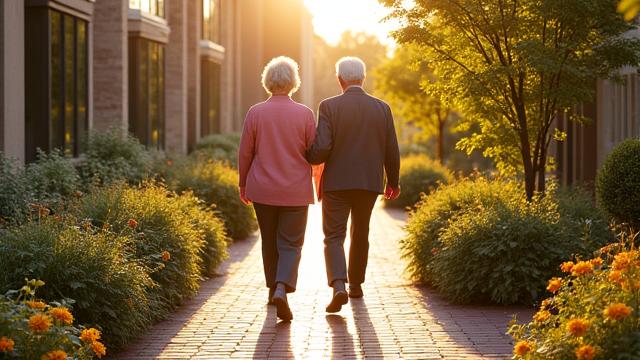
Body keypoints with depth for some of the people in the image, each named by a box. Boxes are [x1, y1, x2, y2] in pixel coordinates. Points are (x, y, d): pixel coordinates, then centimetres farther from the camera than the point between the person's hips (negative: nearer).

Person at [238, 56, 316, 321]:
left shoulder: (255, 113, -5)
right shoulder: (305, 114, -8)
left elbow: (245, 153, -1)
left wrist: (243, 184, 12)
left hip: (262, 190, 2)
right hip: (295, 192, -2)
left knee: (269, 241, 18)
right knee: (291, 244, 3)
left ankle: (273, 288, 29)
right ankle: (283, 289, -17)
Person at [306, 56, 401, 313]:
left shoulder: (329, 106, -8)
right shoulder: (382, 108, 1)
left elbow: (321, 148, -16)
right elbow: (391, 151, 4)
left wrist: (306, 160, 6)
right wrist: (393, 181, 18)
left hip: (337, 183, -3)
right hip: (369, 183, 3)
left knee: (334, 237, 1)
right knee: (360, 234, 20)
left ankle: (339, 286, -20)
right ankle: (355, 284, 30)